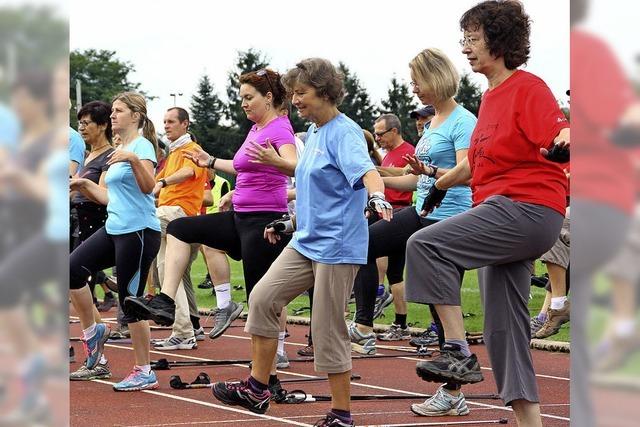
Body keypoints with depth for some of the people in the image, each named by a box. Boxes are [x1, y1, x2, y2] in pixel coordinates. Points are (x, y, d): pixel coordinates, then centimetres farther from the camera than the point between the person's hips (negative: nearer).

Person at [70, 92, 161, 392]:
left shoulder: (142, 145, -8)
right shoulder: (118, 151, 18)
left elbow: (148, 187, -24)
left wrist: (134, 159, -38)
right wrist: (84, 185, 13)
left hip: (139, 232, -8)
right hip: (114, 229, 8)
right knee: (73, 268, -8)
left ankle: (144, 372, 4)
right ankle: (91, 331, 8)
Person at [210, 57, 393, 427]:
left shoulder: (344, 132, -13)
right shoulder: (313, 134, 14)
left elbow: (366, 170, -32)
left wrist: (378, 197, -51)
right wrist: (289, 224, 28)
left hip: (337, 245, -9)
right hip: (306, 241, 9)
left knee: (328, 329, -4)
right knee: (263, 298, -1)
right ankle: (257, 388, 7)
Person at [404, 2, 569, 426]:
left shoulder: (528, 88, -8)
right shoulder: (491, 97, 19)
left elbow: (559, 131, -21)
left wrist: (563, 144, -43)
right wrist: (441, 182, 41)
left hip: (528, 208, -10)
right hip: (501, 214, 10)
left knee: (426, 245, -22)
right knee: (503, 327, 7)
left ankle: (458, 353, -22)